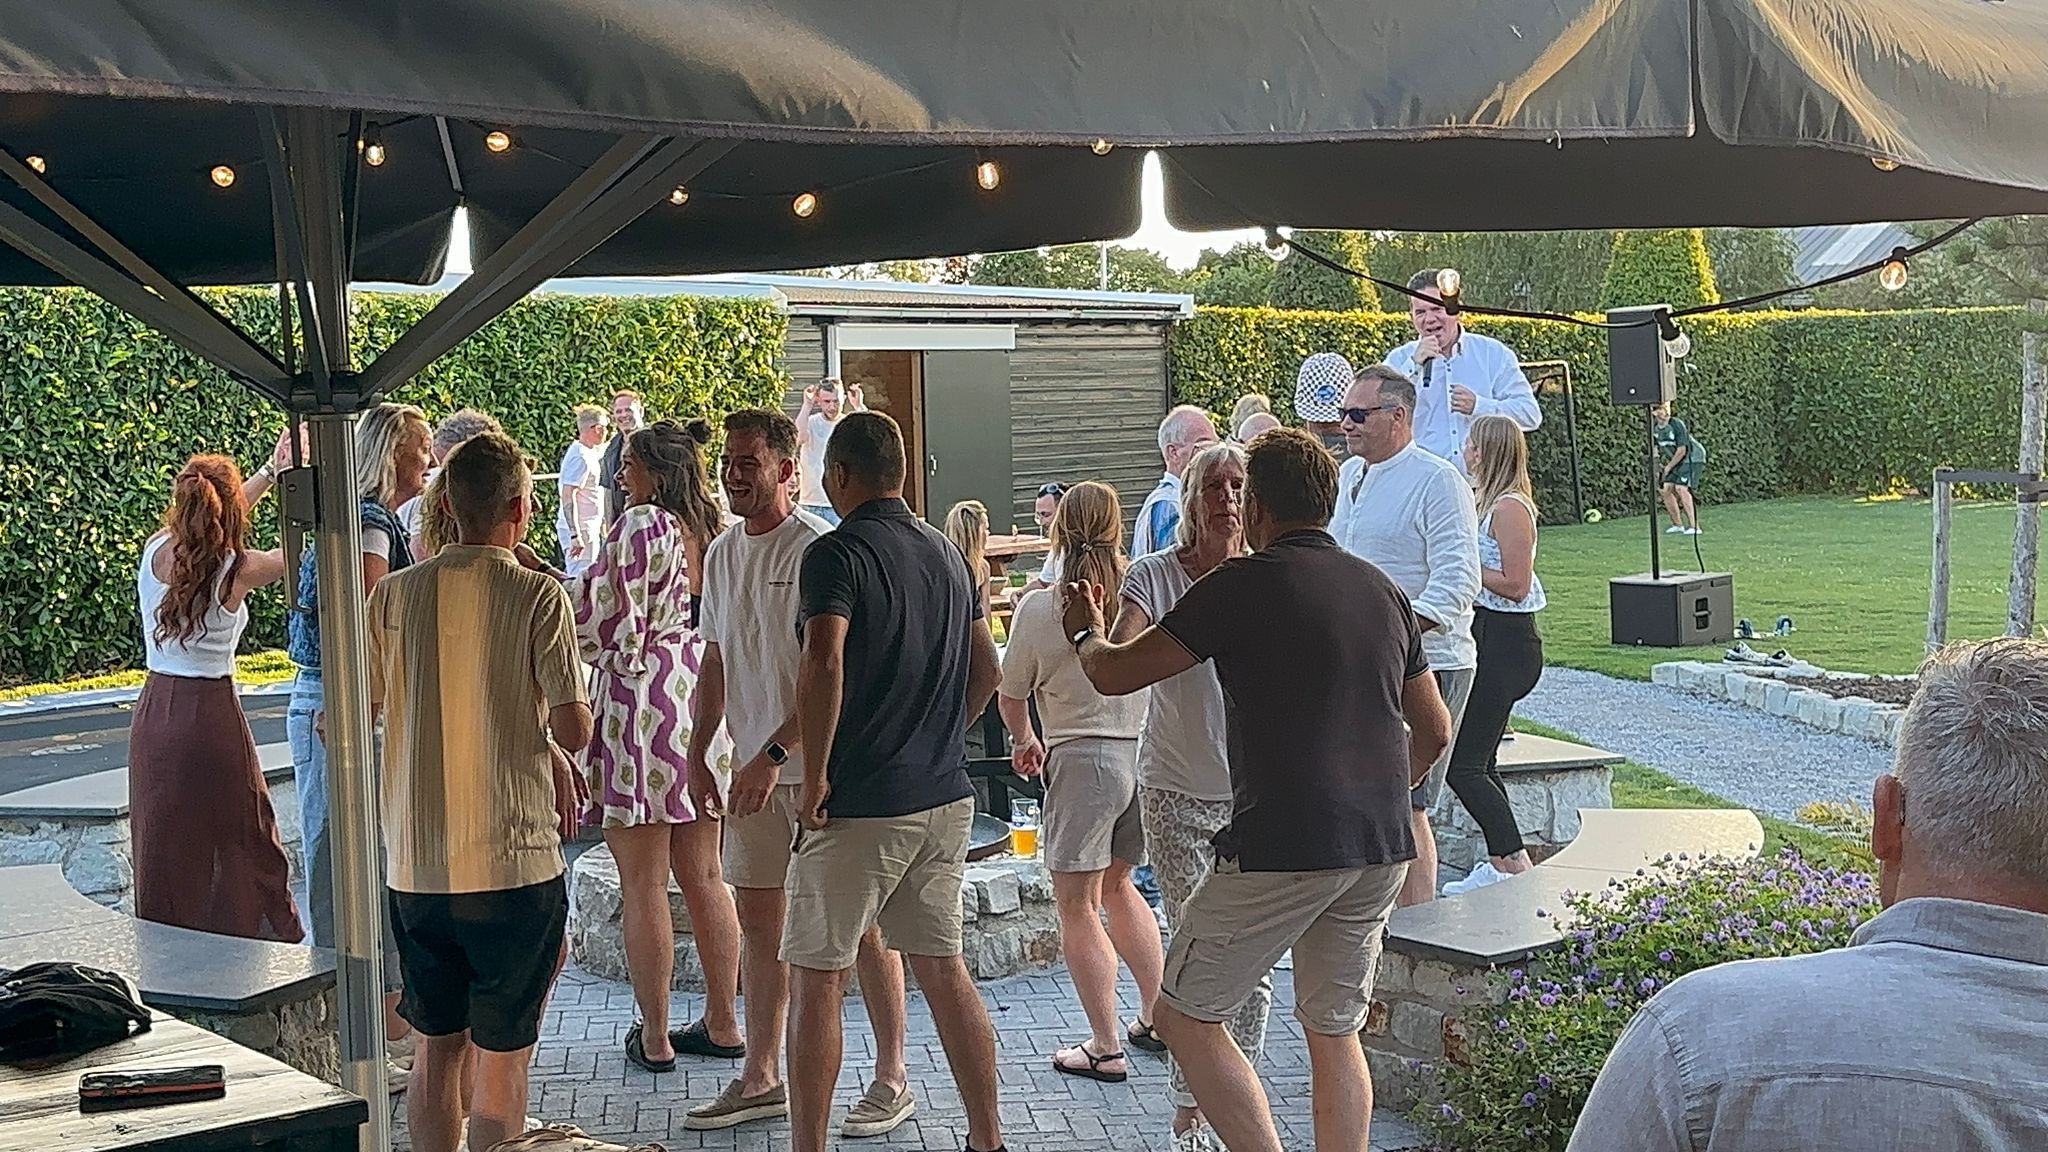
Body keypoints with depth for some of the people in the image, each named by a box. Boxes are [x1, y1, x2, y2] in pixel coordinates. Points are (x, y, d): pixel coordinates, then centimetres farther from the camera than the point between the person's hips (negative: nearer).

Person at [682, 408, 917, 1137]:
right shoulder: (721, 554, 10)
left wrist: (774, 754, -22)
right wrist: (697, 754, 11)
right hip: (754, 768, 8)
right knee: (757, 920, 11)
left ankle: (892, 1078, 11)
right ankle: (761, 1078, 22)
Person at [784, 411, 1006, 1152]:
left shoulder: (837, 552, -12)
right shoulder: (947, 553, 11)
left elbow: (823, 664, -26)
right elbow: (986, 668, 18)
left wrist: (815, 777, -18)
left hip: (859, 806, -7)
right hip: (945, 798, 7)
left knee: (816, 979, 3)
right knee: (942, 968, 15)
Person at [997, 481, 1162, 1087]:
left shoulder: (1039, 608, -9)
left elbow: (1010, 696, 3)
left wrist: (1024, 740, 23)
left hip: (1083, 761, -5)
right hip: (1148, 753, 5)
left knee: (1077, 905, 6)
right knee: (1116, 884, 24)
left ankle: (1105, 1048, 6)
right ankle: (1157, 1012, 27)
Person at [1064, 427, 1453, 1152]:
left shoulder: (1245, 583, -8)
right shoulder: (1382, 590, 12)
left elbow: (1114, 675, -4)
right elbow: (1434, 729, 20)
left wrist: (1086, 631, 18)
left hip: (1282, 846, -7)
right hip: (1382, 848, 7)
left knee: (1186, 1014, 6)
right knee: (1335, 1032, 16)